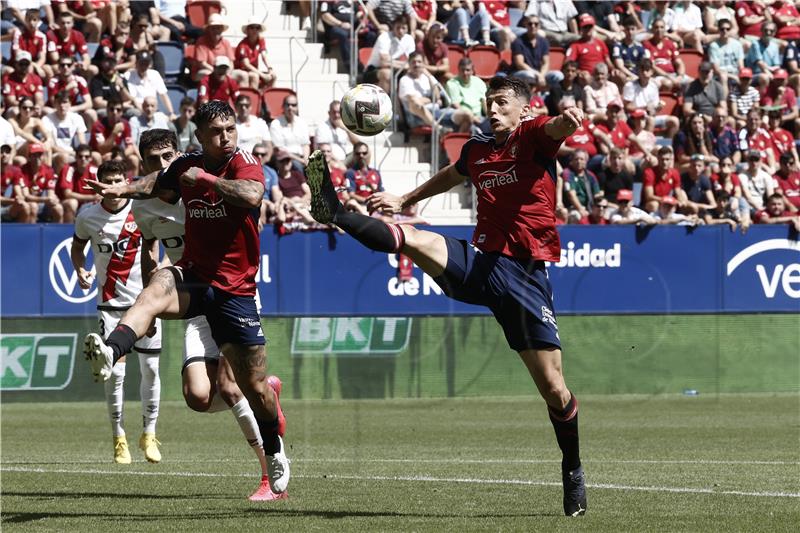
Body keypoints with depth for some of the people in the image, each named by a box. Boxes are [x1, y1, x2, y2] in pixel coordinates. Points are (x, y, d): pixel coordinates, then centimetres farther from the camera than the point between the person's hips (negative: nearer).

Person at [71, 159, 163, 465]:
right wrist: (80, 270, -2)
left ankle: (149, 434, 18)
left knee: (150, 369, 1)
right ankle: (119, 439, 7)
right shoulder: (88, 217, -3)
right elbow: (77, 246, 15)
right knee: (115, 372, -6)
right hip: (110, 302, 0)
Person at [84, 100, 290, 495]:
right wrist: (124, 189, 12)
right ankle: (109, 353, -59)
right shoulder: (185, 166, 4)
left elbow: (251, 196, -34)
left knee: (254, 383, 5)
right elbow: (159, 181, 28)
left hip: (235, 288, -2)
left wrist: (206, 179, -28)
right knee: (156, 290, -35)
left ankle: (274, 451, 31)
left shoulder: (245, 164, -9)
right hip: (193, 276, 2)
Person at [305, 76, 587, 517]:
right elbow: (450, 176, 39)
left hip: (525, 277, -4)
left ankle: (572, 470, 17)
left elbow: (556, 129, -27)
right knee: (413, 239, -25)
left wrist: (568, 120, -50)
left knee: (552, 388, -1)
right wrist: (404, 200, 39)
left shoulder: (533, 137, -1)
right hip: (479, 263, 4)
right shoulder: (476, 151, 15)